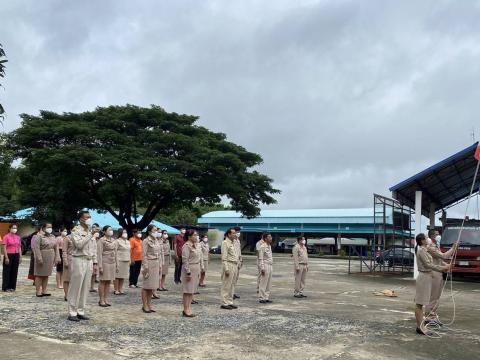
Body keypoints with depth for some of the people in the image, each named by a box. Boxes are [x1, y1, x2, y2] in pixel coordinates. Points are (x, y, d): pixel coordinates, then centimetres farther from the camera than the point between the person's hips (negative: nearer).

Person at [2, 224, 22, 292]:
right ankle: (5, 287, 7)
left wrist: (20, 257, 9)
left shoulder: (18, 237, 9)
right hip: (9, 255, -5)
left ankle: (12, 286, 16)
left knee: (14, 271, 8)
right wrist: (6, 257, -16)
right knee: (7, 272, 0)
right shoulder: (6, 237, -7)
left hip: (16, 256, 5)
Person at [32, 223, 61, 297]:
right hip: (42, 258, -7)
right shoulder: (40, 237, -9)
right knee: (39, 275, 0)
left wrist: (57, 258, 6)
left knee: (46, 275, 11)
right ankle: (38, 291, 6)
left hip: (50, 259, 7)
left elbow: (56, 248, 13)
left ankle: (44, 291, 18)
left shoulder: (53, 237, 12)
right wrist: (39, 258, -22)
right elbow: (36, 248, -16)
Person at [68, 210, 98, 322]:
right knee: (75, 288, -2)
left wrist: (94, 262, 13)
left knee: (85, 288, 8)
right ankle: (72, 312, 5)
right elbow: (79, 244, -20)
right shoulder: (75, 230, -5)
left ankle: (80, 311, 15)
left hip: (89, 262, 6)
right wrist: (90, 235, -22)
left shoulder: (91, 232, 15)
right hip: (79, 261, -6)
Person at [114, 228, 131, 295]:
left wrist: (129, 261, 14)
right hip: (119, 261, -6)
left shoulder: (128, 242, 16)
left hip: (126, 261, 6)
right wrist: (116, 263, -14)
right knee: (117, 276, -1)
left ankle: (120, 290, 15)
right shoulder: (118, 241, -5)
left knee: (123, 277, 8)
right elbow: (115, 252, -9)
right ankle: (116, 290, 7)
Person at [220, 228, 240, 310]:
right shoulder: (225, 243, -10)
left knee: (232, 285, 12)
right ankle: (224, 303, 2)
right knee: (226, 285, -4)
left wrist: (237, 265, 14)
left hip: (235, 265, 9)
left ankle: (230, 302, 19)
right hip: (229, 265, -9)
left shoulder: (233, 243, 16)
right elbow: (224, 257, -15)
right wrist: (226, 269, -19)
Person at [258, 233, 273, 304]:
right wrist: (262, 268, -19)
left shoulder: (269, 246, 14)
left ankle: (266, 297, 17)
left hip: (270, 266, 9)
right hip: (265, 266, -9)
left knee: (269, 283, 10)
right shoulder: (263, 247, -12)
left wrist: (271, 267, 16)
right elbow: (261, 258, -15)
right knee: (263, 283, -4)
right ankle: (261, 298, 1)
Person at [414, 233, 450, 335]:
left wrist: (442, 269, 9)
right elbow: (428, 264, -20)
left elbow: (429, 264, 17)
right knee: (419, 304, -5)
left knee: (421, 303, 13)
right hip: (424, 277, -10)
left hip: (427, 277, 10)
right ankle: (419, 327, -1)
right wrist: (442, 268, -17)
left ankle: (420, 326, 19)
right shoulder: (421, 251, -15)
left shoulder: (424, 250, 15)